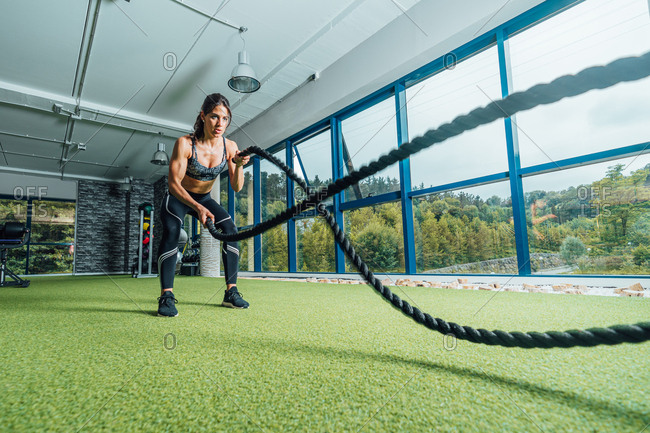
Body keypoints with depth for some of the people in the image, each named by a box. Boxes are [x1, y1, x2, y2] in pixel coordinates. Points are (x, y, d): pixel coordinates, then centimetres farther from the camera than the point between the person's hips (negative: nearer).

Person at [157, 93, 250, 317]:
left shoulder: (230, 146, -15)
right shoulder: (185, 143, -25)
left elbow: (236, 187, -17)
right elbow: (174, 184, -27)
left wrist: (239, 166, -37)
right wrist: (197, 208, -42)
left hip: (204, 198, 4)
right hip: (178, 198, -3)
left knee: (231, 229, -15)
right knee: (171, 231, -30)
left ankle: (231, 292, -8)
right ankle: (166, 296, -25)